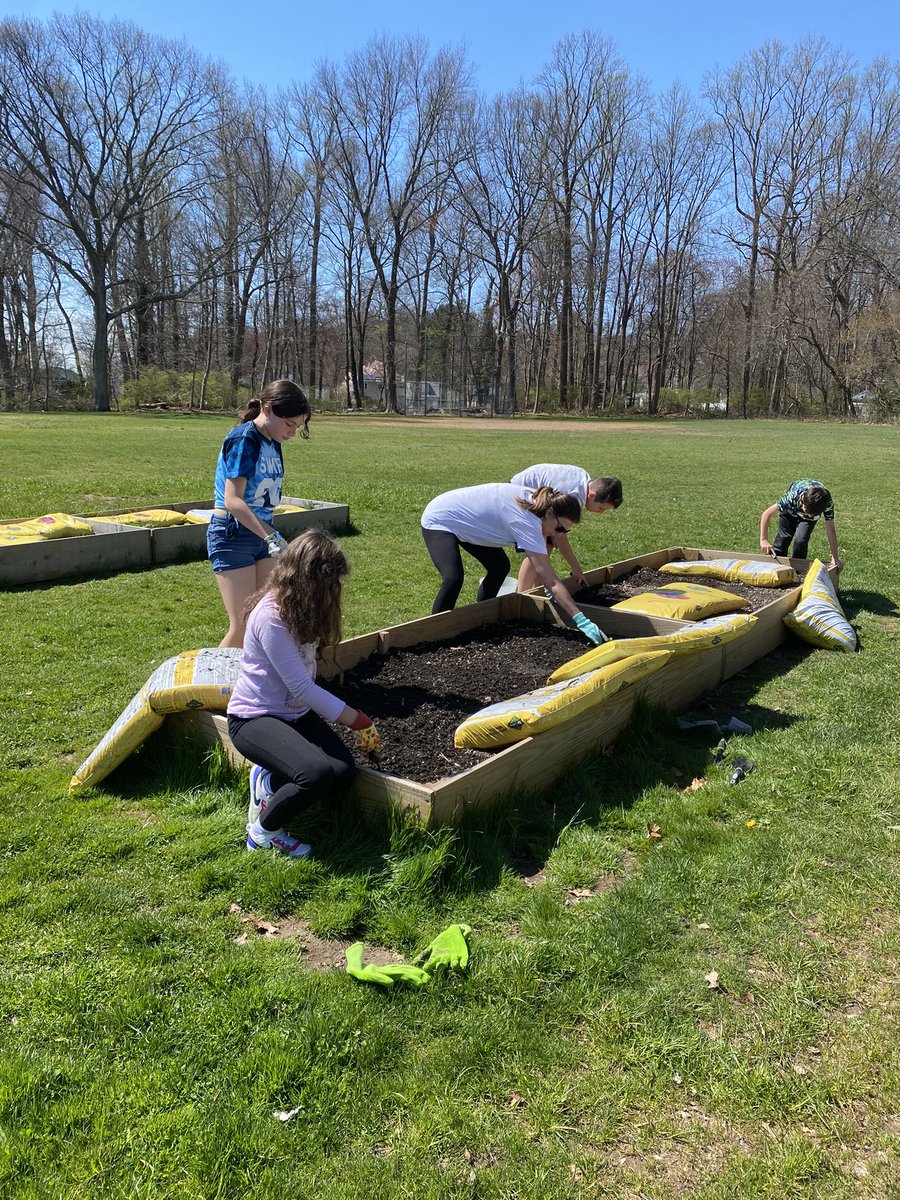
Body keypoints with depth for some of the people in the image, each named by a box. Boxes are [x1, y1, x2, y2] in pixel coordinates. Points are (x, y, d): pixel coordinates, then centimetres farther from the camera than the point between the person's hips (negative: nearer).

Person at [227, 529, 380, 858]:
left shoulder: (300, 607, 2)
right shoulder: (271, 616, -24)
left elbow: (304, 679, 6)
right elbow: (301, 688, -23)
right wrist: (357, 720, -17)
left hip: (296, 712, 8)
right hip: (254, 718, -8)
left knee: (344, 770, -16)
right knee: (318, 772, -30)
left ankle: (268, 781, 10)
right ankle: (264, 831, -2)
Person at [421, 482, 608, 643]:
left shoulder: (536, 500, -10)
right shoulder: (525, 522, -34)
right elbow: (551, 582, -36)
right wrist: (581, 621, -37)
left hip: (466, 522, 10)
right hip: (439, 521, -9)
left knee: (500, 567, 10)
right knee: (453, 579, -28)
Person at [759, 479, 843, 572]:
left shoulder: (827, 503, -39)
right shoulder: (793, 496, -45)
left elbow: (830, 529, -29)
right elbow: (767, 514, -37)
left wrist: (835, 558, -28)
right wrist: (763, 540, -43)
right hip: (791, 508, 0)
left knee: (801, 540, -16)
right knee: (783, 538, -1)